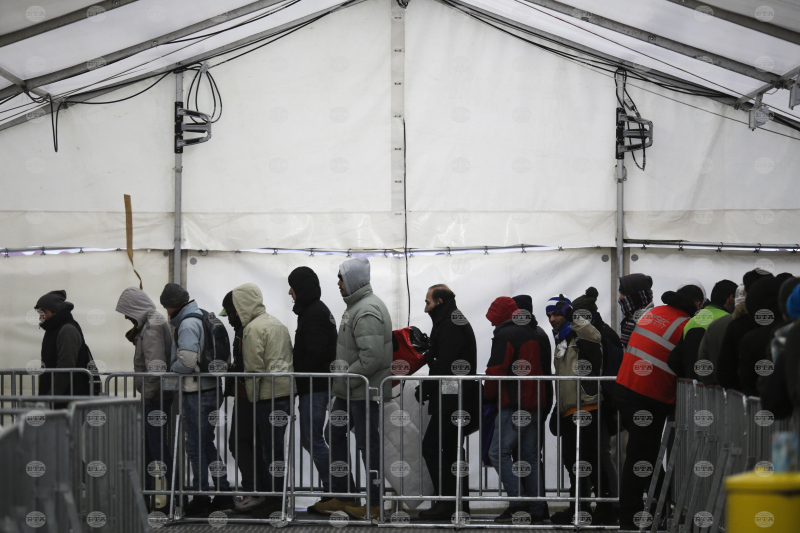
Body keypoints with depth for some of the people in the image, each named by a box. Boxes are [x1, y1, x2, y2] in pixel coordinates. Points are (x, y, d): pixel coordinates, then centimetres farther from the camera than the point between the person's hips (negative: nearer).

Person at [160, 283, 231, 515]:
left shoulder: (187, 324, -15)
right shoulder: (203, 318, 15)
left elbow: (188, 361, -23)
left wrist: (172, 367, -4)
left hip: (197, 392, -10)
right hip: (211, 389, 10)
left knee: (196, 446, -2)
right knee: (207, 444, 16)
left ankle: (201, 497, 2)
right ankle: (223, 492, 18)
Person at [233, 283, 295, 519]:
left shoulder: (253, 328, -9)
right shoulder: (277, 323, 19)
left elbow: (253, 367, -14)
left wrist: (252, 397, -4)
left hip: (268, 395, -9)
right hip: (287, 391, 9)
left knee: (270, 448, -5)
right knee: (275, 445, 13)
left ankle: (273, 501, -2)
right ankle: (275, 496, 17)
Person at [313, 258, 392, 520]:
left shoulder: (367, 311, -20)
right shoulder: (355, 306, 13)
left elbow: (372, 357, -28)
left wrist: (343, 380, -21)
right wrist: (340, 380, 13)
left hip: (364, 391, -11)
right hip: (349, 391, 11)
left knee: (368, 444, -1)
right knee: (336, 436, 16)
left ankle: (373, 505, 9)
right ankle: (342, 495, 25)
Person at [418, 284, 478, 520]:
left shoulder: (449, 326, -14)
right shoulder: (459, 322, 20)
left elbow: (444, 366, -21)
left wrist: (426, 388, -12)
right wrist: (428, 349, 7)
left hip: (450, 401, -11)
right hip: (460, 401, 11)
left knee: (431, 447, -9)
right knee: (453, 450, 14)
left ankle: (446, 502, -9)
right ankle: (460, 504, 18)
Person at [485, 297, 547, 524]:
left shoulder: (504, 335, -8)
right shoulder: (532, 334, 18)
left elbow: (495, 370, -13)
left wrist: (489, 395, 3)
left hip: (513, 405, -8)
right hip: (534, 404, 8)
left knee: (499, 452, -6)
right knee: (530, 456, 10)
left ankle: (517, 501, -15)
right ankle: (536, 509, 8)